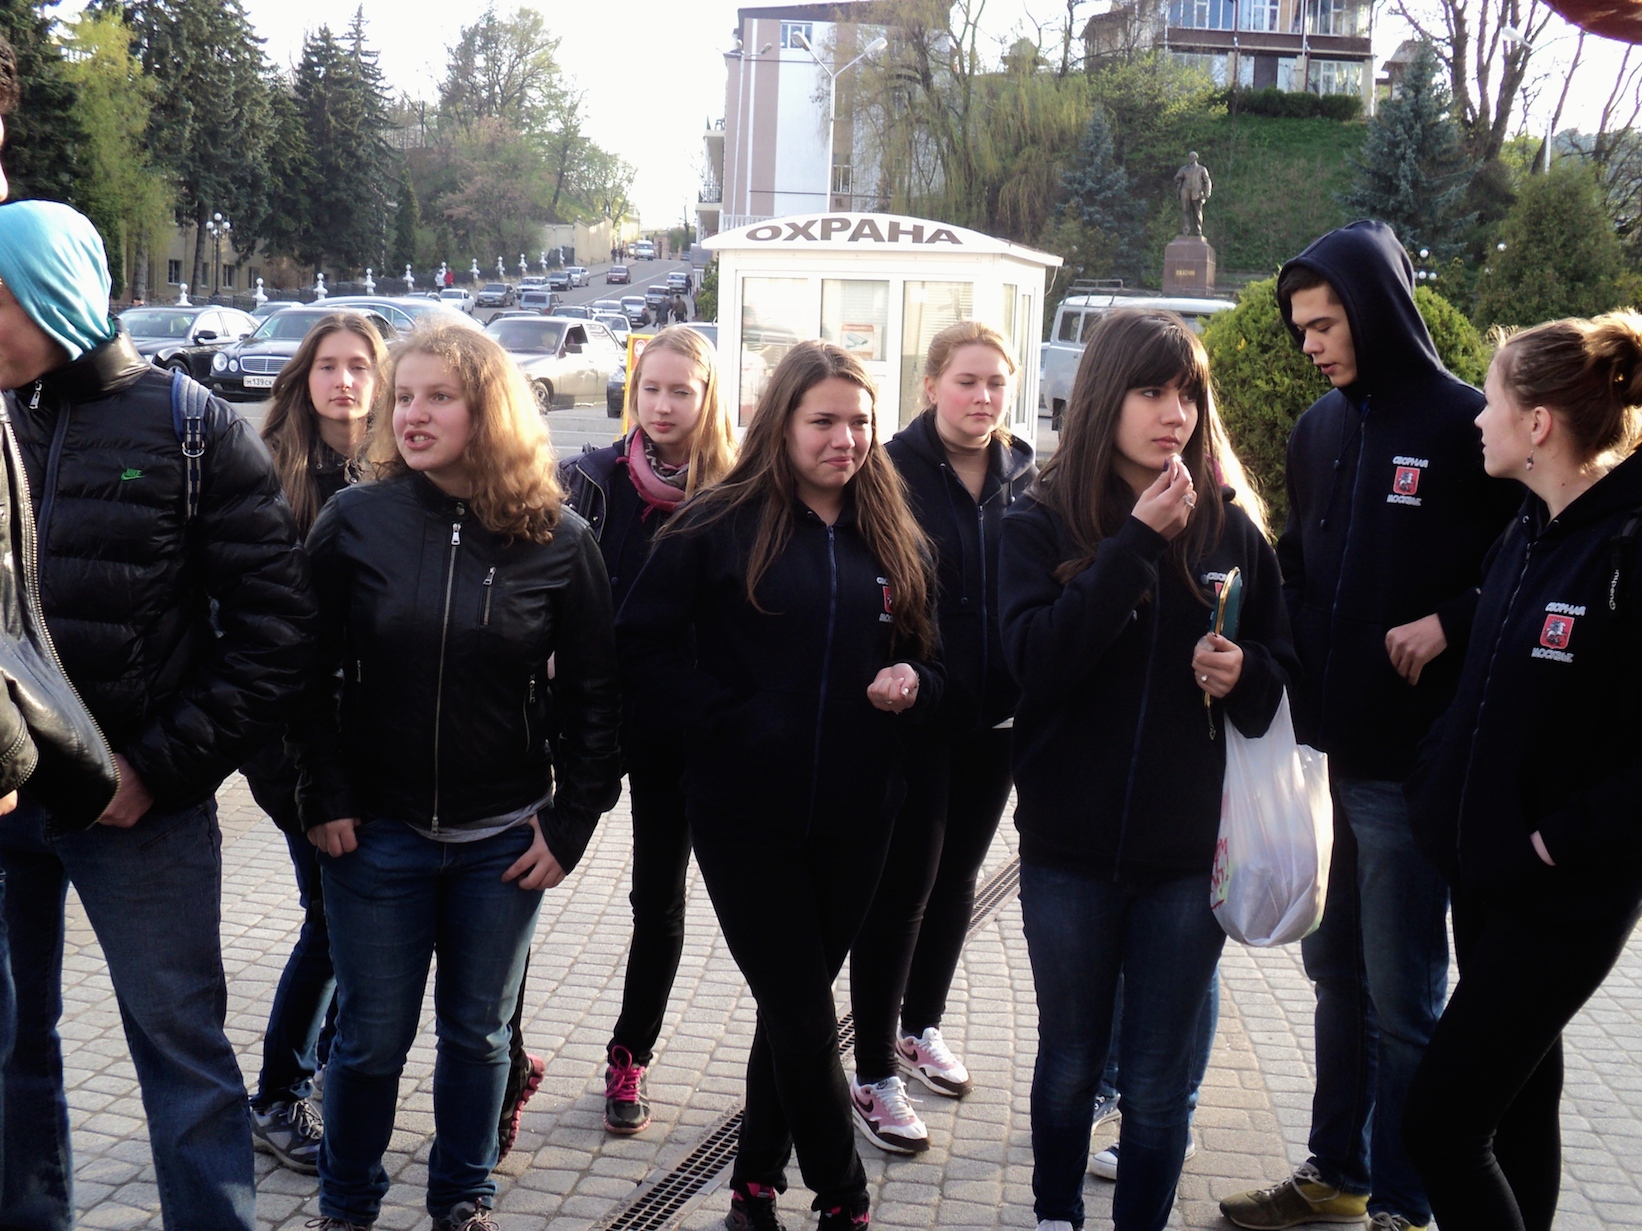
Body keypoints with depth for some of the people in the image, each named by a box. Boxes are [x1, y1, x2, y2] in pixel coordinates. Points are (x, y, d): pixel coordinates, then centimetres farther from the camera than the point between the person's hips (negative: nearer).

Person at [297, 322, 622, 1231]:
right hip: (377, 832, 0)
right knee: (371, 1037, 9)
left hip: (505, 839, 1)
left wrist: (569, 823, -4)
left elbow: (592, 696, -1)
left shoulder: (559, 541, -5)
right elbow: (312, 673, -2)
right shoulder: (354, 520, -5)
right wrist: (325, 800, -8)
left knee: (478, 1034, 14)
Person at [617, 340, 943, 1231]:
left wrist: (912, 683, -7)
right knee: (803, 1013, 0)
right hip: (745, 810, -4)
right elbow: (643, 643, -8)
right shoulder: (719, 525, -6)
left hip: (855, 815, 4)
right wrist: (719, 717, -15)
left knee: (794, 1002, 15)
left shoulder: (891, 539, 7)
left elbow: (927, 656, 14)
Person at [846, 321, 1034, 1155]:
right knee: (903, 884, -1)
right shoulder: (893, 470, -11)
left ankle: (921, 1028, 38)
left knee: (955, 876, 18)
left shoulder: (1024, 481, 5)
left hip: (993, 717, 6)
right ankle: (874, 1078, 11)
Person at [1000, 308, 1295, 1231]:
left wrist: (1245, 673, -15)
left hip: (1190, 845, 0)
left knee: (1160, 1077, 8)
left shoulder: (1231, 527, 0)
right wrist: (1136, 542, -22)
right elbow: (1038, 659, -20)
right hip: (1071, 843, 0)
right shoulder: (1042, 524, -4)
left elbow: (1283, 674, 7)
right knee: (1071, 1059, 17)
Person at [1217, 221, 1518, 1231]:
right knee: (1337, 970, 17)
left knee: (1402, 996, 3)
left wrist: (1448, 624, -19)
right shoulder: (1320, 430, 10)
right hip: (1327, 750, 7)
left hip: (1412, 763, -7)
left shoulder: (1467, 424, -10)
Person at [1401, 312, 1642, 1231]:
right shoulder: (1529, 531, 7)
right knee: (1519, 1097, 21)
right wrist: (1440, 783, 7)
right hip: (1485, 865, 8)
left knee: (1441, 1120, -5)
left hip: (1563, 892, -8)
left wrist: (1568, 837, -20)